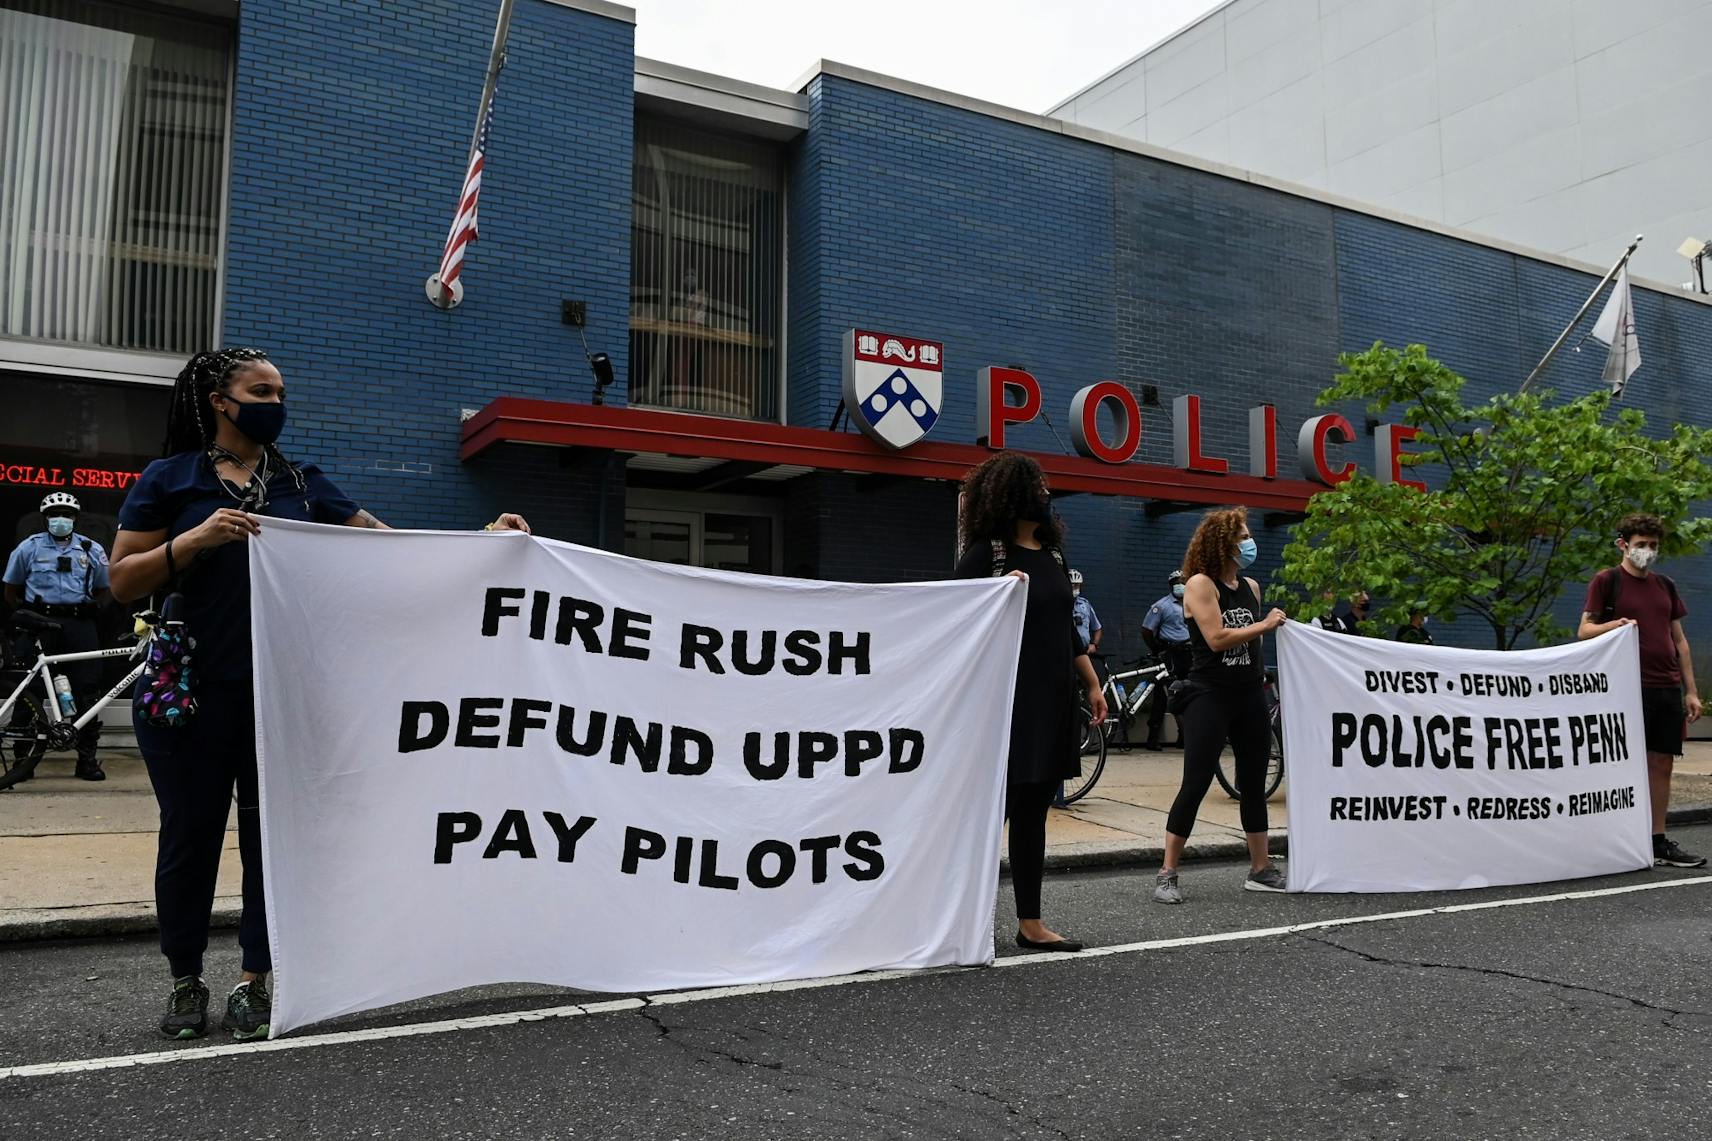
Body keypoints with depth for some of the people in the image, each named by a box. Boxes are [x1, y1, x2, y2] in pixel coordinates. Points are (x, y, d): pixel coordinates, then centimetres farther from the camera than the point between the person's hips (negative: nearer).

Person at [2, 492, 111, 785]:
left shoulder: (92, 549, 11)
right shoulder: (29, 548, 8)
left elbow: (104, 591, 17)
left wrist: (90, 607, 1)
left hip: (80, 625, 1)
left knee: (87, 692, 0)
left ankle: (87, 758, 7)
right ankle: (26, 758, 7)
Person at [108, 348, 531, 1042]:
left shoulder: (302, 483, 11)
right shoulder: (169, 479, 4)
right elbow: (122, 582, 0)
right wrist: (196, 538, -16)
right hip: (192, 693, -2)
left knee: (271, 836, 6)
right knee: (191, 835, 7)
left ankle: (254, 982, 19)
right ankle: (185, 982, 24)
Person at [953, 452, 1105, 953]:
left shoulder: (1052, 554, 15)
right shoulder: (987, 552, -7)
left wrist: (1092, 684, 21)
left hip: (1052, 700, 7)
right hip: (1008, 702, -7)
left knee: (1033, 810, 11)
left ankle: (1030, 924, 19)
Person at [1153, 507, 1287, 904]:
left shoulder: (1251, 586, 12)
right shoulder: (1200, 583, -9)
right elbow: (1217, 638, -18)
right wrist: (1264, 625, -10)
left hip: (1250, 695, 7)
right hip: (1210, 696, -7)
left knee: (1254, 783, 11)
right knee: (1196, 783, -7)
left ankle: (1261, 869, 23)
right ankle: (1167, 875, -1)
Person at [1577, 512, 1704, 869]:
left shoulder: (1665, 585, 17)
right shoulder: (1607, 580, 0)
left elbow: (1679, 640, 18)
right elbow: (1584, 630, -3)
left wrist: (1691, 691, 13)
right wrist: (1615, 624, -24)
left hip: (1668, 689, 6)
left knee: (1662, 765, 6)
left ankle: (1658, 843, 13)